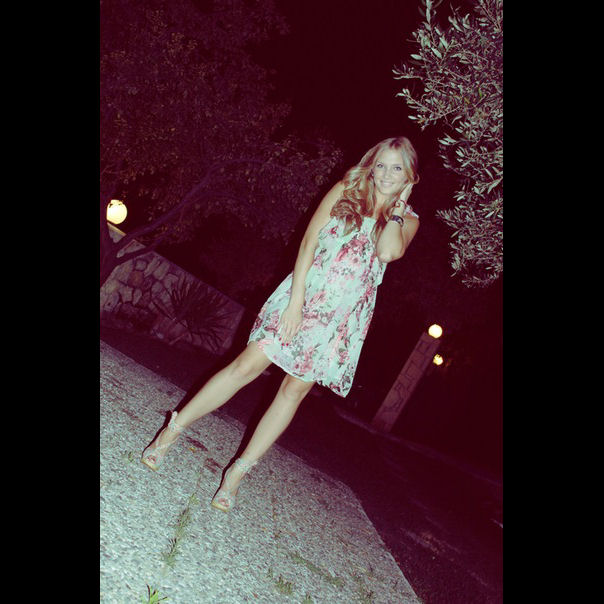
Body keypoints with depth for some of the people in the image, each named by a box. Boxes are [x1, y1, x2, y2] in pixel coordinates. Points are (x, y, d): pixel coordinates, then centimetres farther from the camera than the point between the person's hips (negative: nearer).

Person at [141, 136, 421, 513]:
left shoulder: (408, 220, 7)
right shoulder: (346, 189, 5)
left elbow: (388, 252, -16)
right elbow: (309, 240, -3)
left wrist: (398, 205, -5)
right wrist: (296, 299, -12)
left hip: (342, 316, 1)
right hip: (304, 295, -1)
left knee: (295, 390, 2)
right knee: (248, 365, -7)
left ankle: (238, 473, 12)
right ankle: (173, 430, 7)